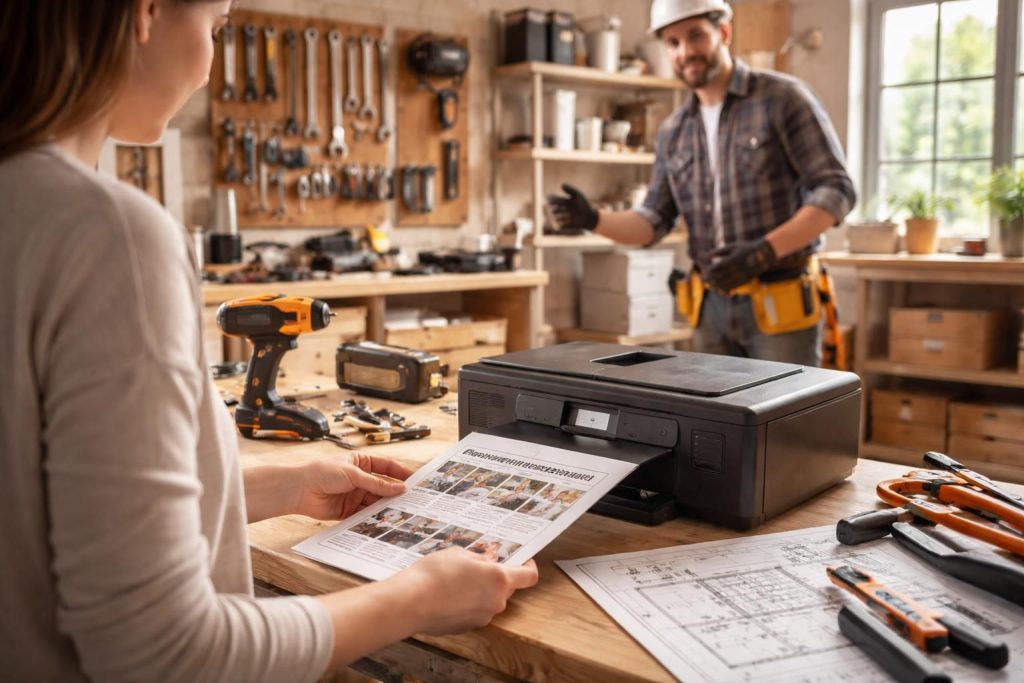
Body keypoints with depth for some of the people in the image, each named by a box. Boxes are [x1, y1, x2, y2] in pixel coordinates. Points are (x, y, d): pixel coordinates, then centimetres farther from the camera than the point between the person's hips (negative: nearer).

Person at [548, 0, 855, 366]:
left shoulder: (783, 97, -7)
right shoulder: (672, 132, 9)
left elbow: (836, 190, -11)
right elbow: (655, 221, 7)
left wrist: (764, 251, -23)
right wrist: (594, 220, -13)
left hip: (781, 305, -5)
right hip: (713, 307, 5)